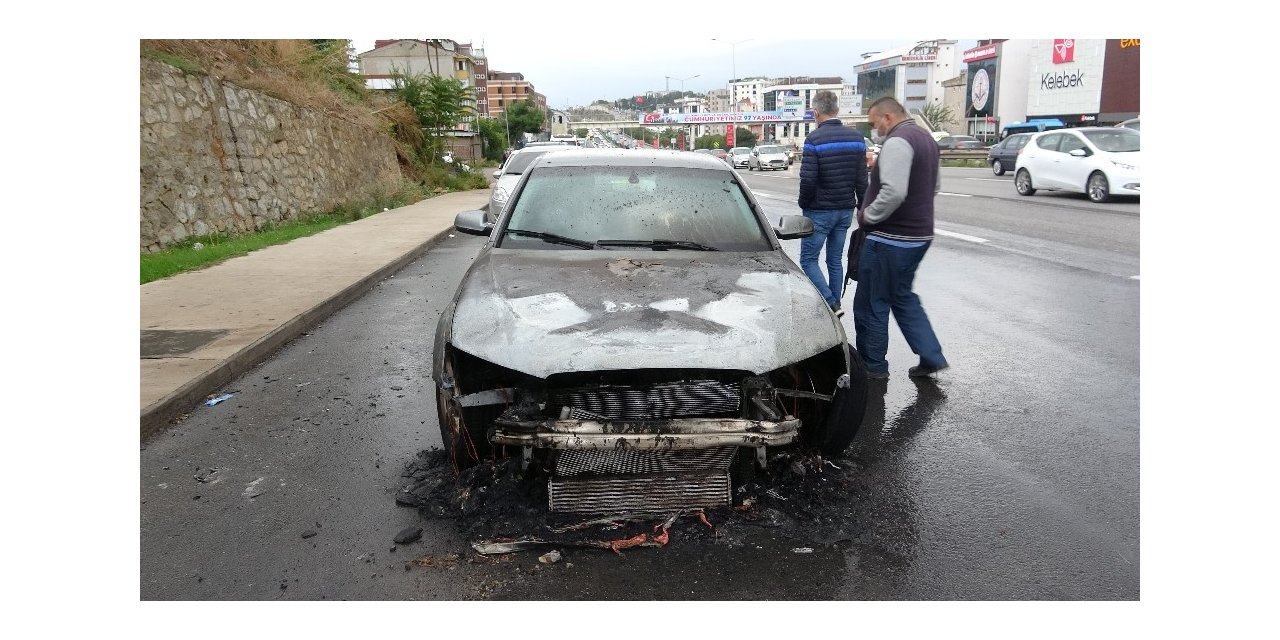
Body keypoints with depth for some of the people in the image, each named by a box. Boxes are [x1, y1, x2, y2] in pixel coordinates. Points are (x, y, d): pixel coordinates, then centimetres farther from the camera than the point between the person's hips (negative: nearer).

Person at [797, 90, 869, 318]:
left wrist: (803, 203, -2)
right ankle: (834, 305, 19)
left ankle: (832, 304, -8)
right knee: (835, 260, 15)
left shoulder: (814, 138, -14)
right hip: (846, 210, 6)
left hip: (819, 211, -6)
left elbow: (808, 179, -19)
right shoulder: (856, 137, 5)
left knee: (808, 259, 3)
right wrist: (861, 207, 16)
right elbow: (862, 178, 6)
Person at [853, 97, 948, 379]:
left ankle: (872, 365, 14)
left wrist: (867, 216, -15)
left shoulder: (897, 142, -18)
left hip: (890, 239, -10)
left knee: (871, 304, 3)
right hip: (919, 234, 10)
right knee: (903, 298, 21)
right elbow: (935, 185, 23)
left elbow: (893, 193, -29)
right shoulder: (925, 138, 14)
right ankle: (931, 357, 18)